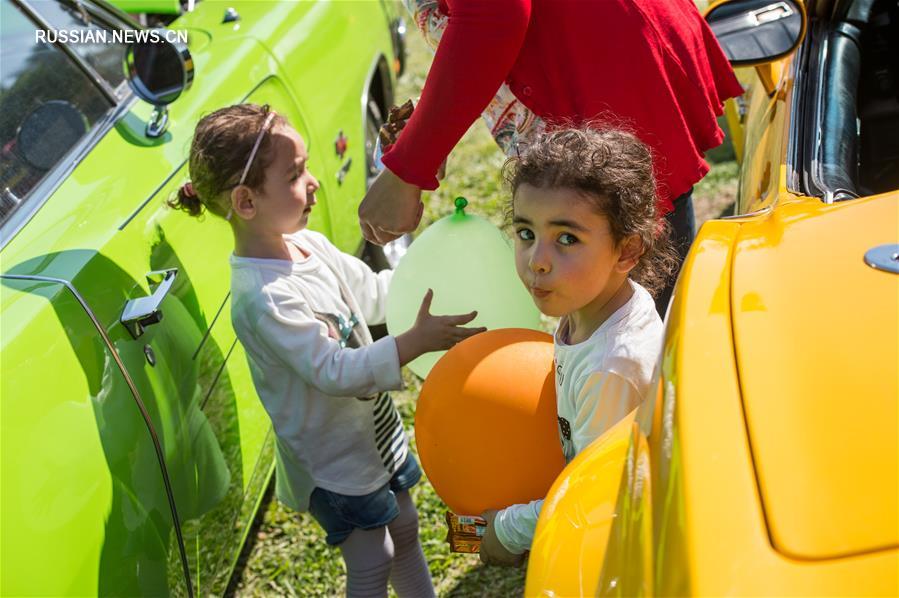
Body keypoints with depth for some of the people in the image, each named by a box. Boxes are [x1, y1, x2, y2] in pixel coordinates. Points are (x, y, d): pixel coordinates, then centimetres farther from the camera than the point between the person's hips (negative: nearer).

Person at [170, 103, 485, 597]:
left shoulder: (309, 245, -3)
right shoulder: (262, 297, -31)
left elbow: (372, 292, 10)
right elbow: (333, 373, -33)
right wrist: (416, 342, -36)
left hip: (376, 431, 8)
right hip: (332, 460, -8)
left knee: (404, 530, 24)